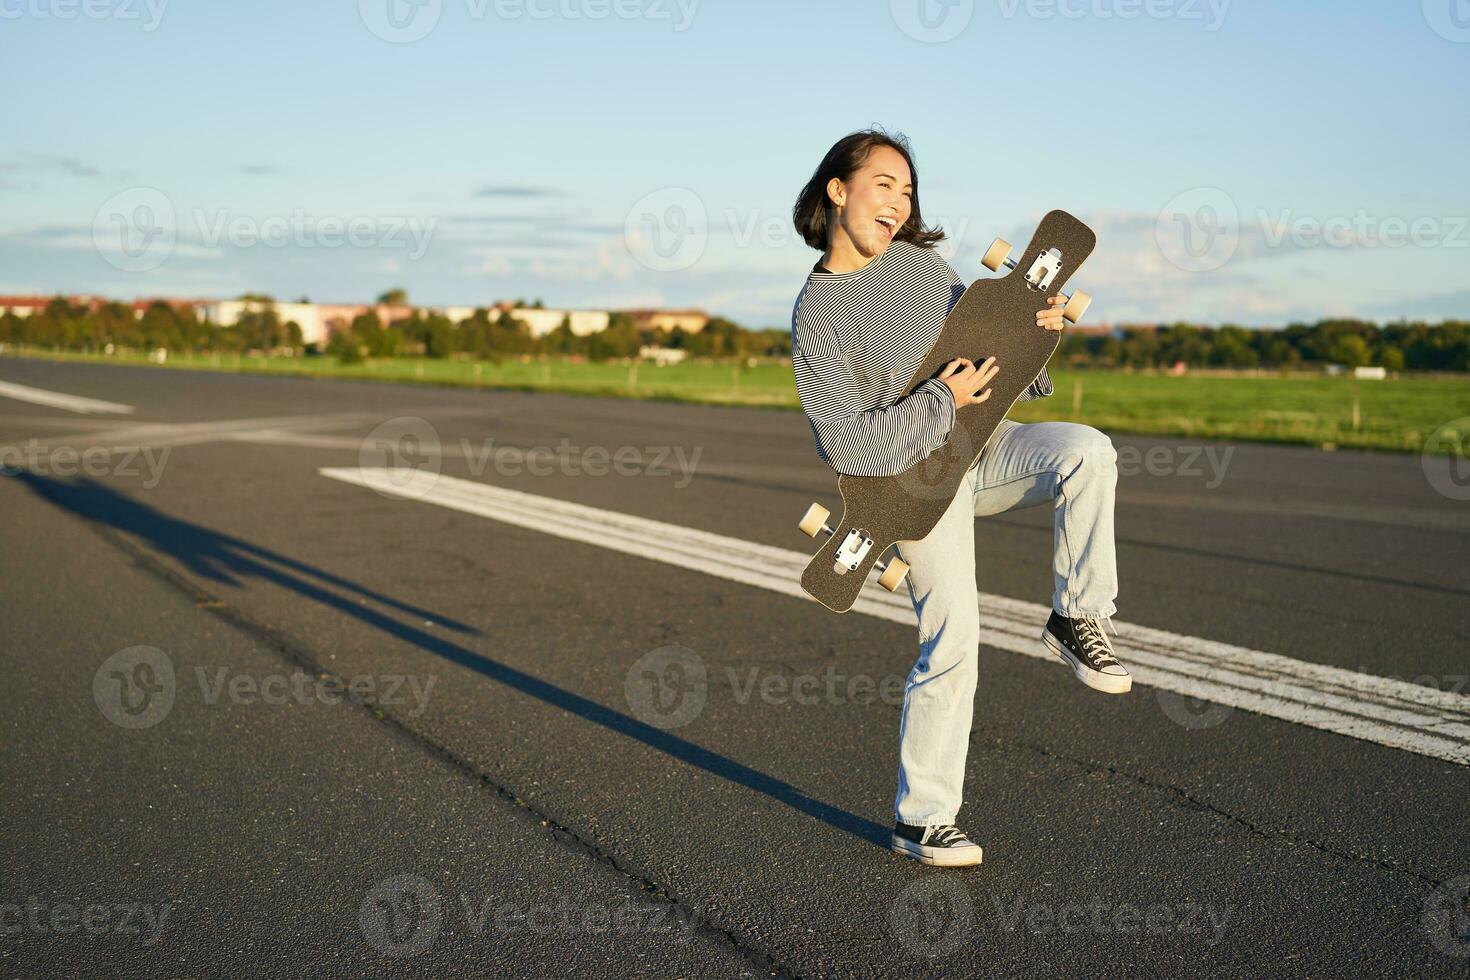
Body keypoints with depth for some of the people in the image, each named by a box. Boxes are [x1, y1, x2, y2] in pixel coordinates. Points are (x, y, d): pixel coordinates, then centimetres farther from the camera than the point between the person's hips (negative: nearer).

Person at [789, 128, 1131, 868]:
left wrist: (1031, 327, -3)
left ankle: (1076, 620, -9)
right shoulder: (818, 314, -15)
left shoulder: (919, 261, 3)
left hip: (986, 444, 6)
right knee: (952, 639, -10)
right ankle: (920, 819, 5)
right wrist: (943, 402, -20)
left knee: (1088, 450, -25)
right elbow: (848, 448, -21)